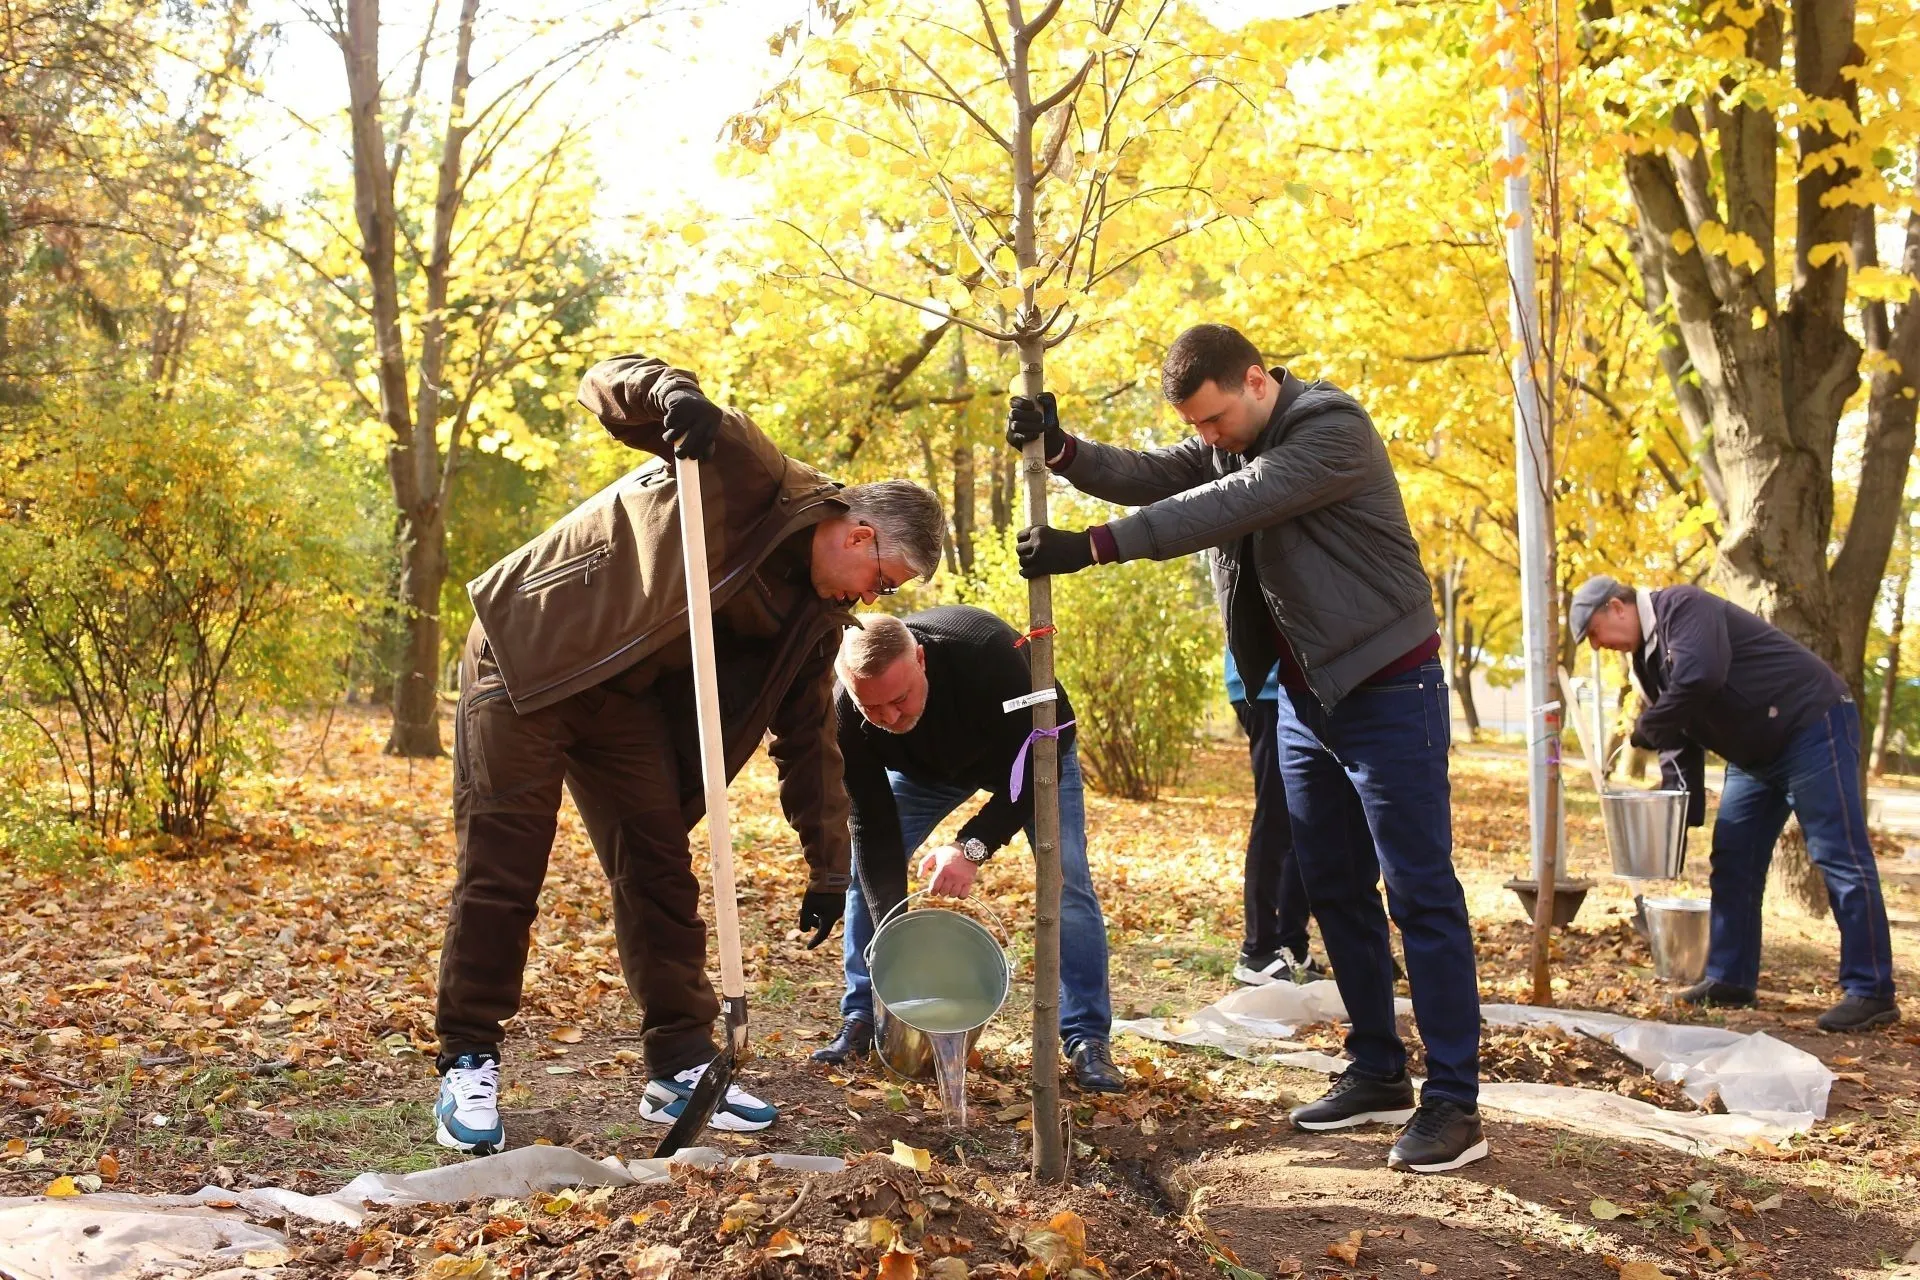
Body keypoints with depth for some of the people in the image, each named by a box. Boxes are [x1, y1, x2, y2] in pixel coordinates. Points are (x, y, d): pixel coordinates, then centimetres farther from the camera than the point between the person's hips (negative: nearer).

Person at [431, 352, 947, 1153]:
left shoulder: (815, 620, 5)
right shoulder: (745, 471, -14)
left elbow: (809, 741, 10)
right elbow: (607, 383, -16)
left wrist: (827, 868, 6)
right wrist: (676, 395, -39)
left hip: (625, 696, 7)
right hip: (530, 652, -7)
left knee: (660, 872, 4)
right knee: (501, 872, -5)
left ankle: (681, 1068, 12)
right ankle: (467, 1066, 7)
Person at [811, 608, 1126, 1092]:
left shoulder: (986, 653, -44)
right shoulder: (847, 716, -32)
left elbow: (1034, 768, -39)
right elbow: (874, 824, -27)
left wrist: (973, 846, -51)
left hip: (1030, 750, -3)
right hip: (925, 764, 3)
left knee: (1066, 879, -17)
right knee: (866, 866, -10)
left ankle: (1088, 1040, -10)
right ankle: (861, 1018, 3)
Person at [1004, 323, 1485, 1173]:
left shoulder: (1334, 431, -19)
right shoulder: (1225, 445, 8)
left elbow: (1226, 507, -29)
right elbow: (1148, 476, -4)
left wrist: (1094, 546, -32)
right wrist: (1061, 449, -23)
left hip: (1385, 689, -8)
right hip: (1304, 695, 8)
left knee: (1420, 892, -6)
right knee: (1334, 891, 12)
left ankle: (1453, 1104, -2)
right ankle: (1377, 1075, 23)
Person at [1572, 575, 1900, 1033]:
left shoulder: (1682, 608, -18)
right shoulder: (1648, 659, 11)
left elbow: (1700, 677, -35)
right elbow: (1678, 737, 13)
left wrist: (1643, 733, -22)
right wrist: (1679, 815, 4)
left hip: (1812, 726, -10)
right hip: (1755, 755, 10)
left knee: (1839, 858, -9)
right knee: (1732, 862, 10)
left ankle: (1871, 993, -6)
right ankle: (1731, 980, 17)